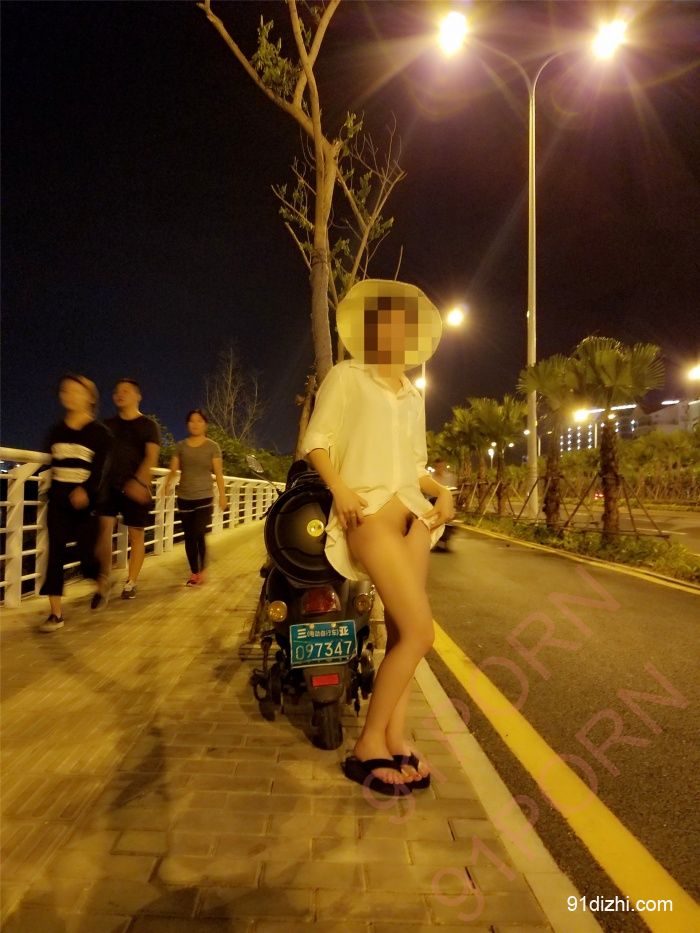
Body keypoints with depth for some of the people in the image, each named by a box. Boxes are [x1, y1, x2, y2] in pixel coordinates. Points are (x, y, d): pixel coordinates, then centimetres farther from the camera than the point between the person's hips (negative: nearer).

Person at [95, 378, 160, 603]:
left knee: (136, 534, 3)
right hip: (109, 485, 2)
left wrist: (138, 480, -28)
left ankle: (131, 583, 17)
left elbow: (152, 456, -12)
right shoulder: (107, 424, 14)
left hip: (135, 488, -2)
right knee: (104, 526, -15)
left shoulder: (148, 425, 2)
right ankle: (103, 583, -10)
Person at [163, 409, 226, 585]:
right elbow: (173, 469, 3)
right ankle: (193, 572, 17)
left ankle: (201, 572, 6)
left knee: (199, 535, -11)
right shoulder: (181, 446, 6)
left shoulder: (212, 446, -1)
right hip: (184, 498, 3)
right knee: (189, 537, 6)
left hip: (204, 497, -3)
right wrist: (168, 483, -16)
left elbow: (218, 473, -3)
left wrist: (222, 495, -9)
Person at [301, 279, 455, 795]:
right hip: (370, 511, -6)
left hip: (412, 512, 7)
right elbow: (316, 440, -3)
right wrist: (340, 488, -19)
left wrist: (442, 492, 2)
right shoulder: (347, 376, 5)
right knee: (420, 630, -14)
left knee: (402, 631, 2)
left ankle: (395, 736, 11)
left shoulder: (413, 395, 22)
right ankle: (369, 745, 0)